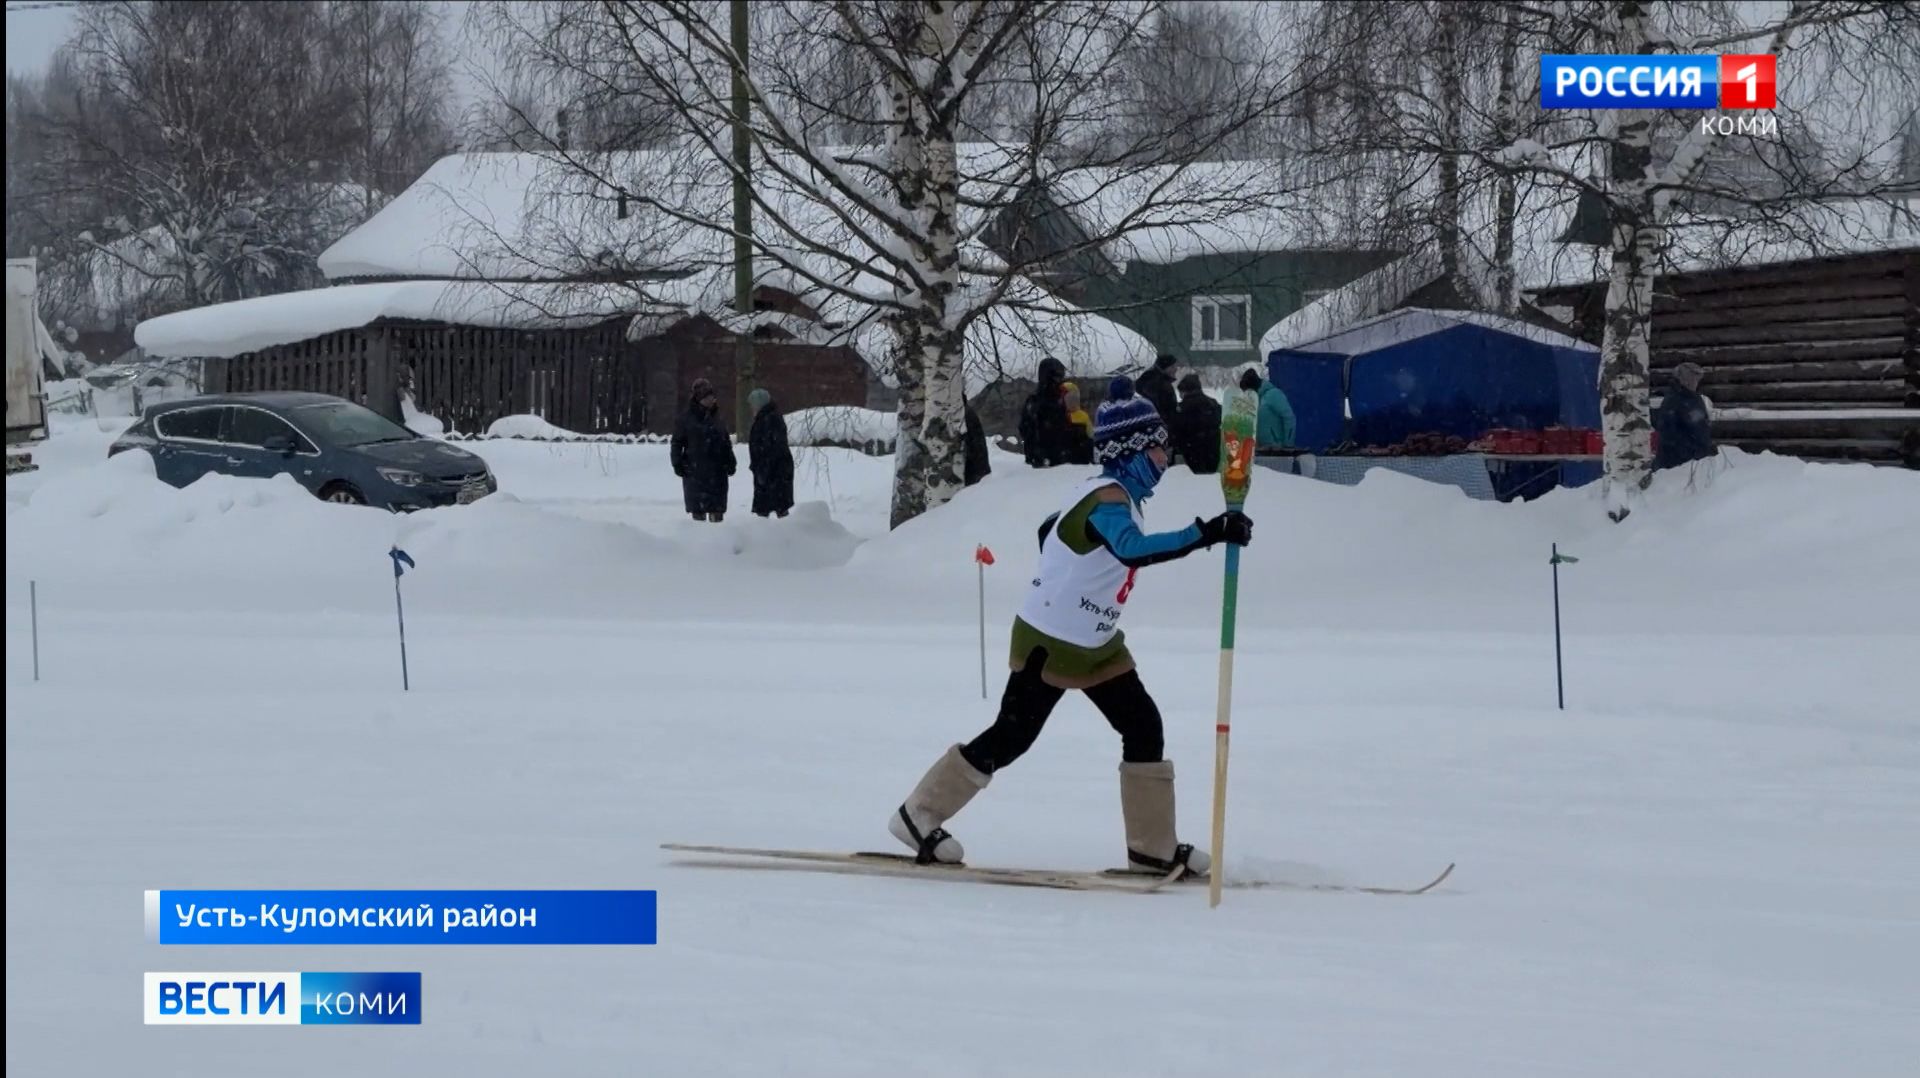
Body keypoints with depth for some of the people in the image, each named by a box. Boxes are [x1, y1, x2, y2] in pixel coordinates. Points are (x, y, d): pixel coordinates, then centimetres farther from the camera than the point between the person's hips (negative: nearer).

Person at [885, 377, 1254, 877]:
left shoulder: (1107, 493, 7)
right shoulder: (1108, 499, -23)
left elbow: (1048, 531, 22)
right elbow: (1133, 548, -45)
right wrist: (1205, 533, -50)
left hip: (1097, 644, 10)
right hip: (1050, 644, -10)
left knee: (1144, 727, 3)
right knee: (1009, 738, 0)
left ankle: (1153, 847, 8)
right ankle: (919, 815, 15)